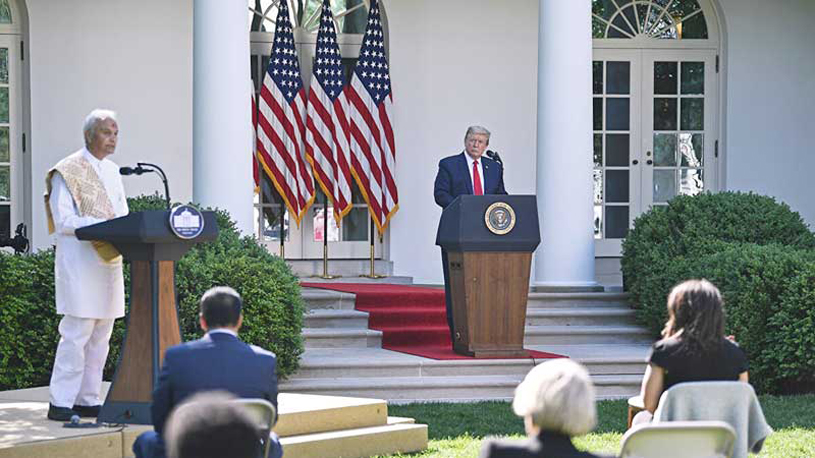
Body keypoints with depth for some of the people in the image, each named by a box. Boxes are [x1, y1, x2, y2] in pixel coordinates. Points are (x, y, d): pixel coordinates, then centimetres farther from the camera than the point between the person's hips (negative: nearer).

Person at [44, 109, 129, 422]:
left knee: (101, 334, 7)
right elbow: (63, 221, -14)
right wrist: (106, 224, -22)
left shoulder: (112, 172, 17)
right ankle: (60, 403, -7)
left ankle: (87, 400, 12)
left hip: (108, 262, 8)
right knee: (77, 332, -11)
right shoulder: (67, 172, -7)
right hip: (79, 263, -8)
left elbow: (123, 213, 19)